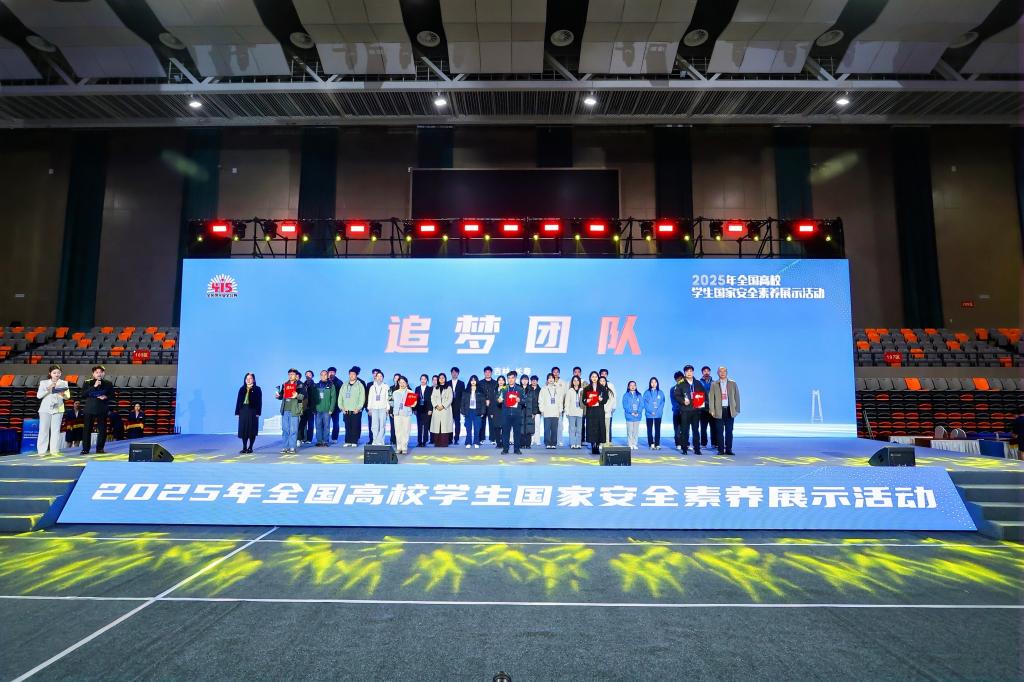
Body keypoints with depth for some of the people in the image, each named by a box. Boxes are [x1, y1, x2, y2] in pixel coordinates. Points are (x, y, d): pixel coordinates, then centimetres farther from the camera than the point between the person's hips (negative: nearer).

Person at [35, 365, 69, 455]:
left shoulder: (63, 383, 7)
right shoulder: (44, 382, 5)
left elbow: (68, 396, -1)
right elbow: (38, 395, -3)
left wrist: (63, 395, -22)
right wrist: (48, 389, -15)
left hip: (58, 409, 0)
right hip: (45, 409, 0)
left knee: (56, 430, -1)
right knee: (44, 430, -1)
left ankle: (54, 450, -1)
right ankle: (42, 451, 2)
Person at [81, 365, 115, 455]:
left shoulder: (108, 384, 6)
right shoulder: (88, 383, 3)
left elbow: (113, 395, 9)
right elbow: (84, 393, -10)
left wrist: (106, 397, -10)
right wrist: (94, 386, -19)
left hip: (102, 409, 1)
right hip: (90, 409, -1)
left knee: (102, 429, 2)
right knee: (87, 429, -1)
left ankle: (100, 448, 11)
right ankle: (85, 449, 6)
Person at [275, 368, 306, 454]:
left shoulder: (300, 385, 0)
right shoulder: (284, 384, 16)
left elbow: (304, 395, -10)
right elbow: (281, 395, 22)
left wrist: (297, 395, -27)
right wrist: (278, 396, 0)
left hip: (294, 410, -5)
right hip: (285, 410, 5)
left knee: (293, 430, -3)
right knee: (285, 429, 8)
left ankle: (292, 448, 2)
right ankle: (285, 447, 15)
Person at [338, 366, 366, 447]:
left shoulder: (360, 385, 2)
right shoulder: (344, 386, 13)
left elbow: (362, 398, -4)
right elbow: (340, 397, 12)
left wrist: (358, 408, -12)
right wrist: (342, 407, 0)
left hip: (356, 411, -3)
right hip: (346, 411, 3)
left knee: (355, 427, -4)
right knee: (347, 427, 4)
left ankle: (354, 442, 2)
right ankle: (348, 442, 10)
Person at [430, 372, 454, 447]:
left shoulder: (448, 387, 8)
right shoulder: (435, 388, 17)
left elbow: (450, 399, 0)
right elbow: (432, 398, 9)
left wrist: (443, 406, -11)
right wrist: (436, 406, -8)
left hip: (445, 409, -2)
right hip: (436, 410, 2)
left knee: (445, 426, -8)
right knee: (437, 426, -3)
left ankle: (444, 444, -7)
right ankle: (437, 444, 0)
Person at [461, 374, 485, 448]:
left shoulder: (480, 391, 5)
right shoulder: (466, 391, 7)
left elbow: (483, 402, 3)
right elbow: (463, 402, 6)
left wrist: (482, 412, -4)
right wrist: (463, 411, -1)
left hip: (477, 412, -1)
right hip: (468, 411, 1)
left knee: (476, 428, -1)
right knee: (468, 428, 2)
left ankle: (476, 443, 8)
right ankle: (468, 443, 8)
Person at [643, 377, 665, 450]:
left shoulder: (660, 392, 8)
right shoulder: (646, 392, 4)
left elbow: (662, 403, 2)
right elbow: (645, 403, -2)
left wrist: (658, 411, -11)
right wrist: (651, 411, -13)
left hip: (658, 414, 1)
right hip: (649, 414, -1)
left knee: (658, 429, 2)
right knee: (650, 429, 0)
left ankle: (657, 444, 5)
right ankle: (651, 444, 4)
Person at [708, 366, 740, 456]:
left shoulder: (733, 383, 8)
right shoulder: (714, 384, 5)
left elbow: (737, 397, 7)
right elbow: (711, 398, 2)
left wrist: (737, 410, 1)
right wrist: (712, 410, -6)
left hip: (730, 410, 1)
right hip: (719, 411, -1)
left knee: (729, 431, 4)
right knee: (720, 431, 1)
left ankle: (728, 449, 11)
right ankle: (721, 450, 7)